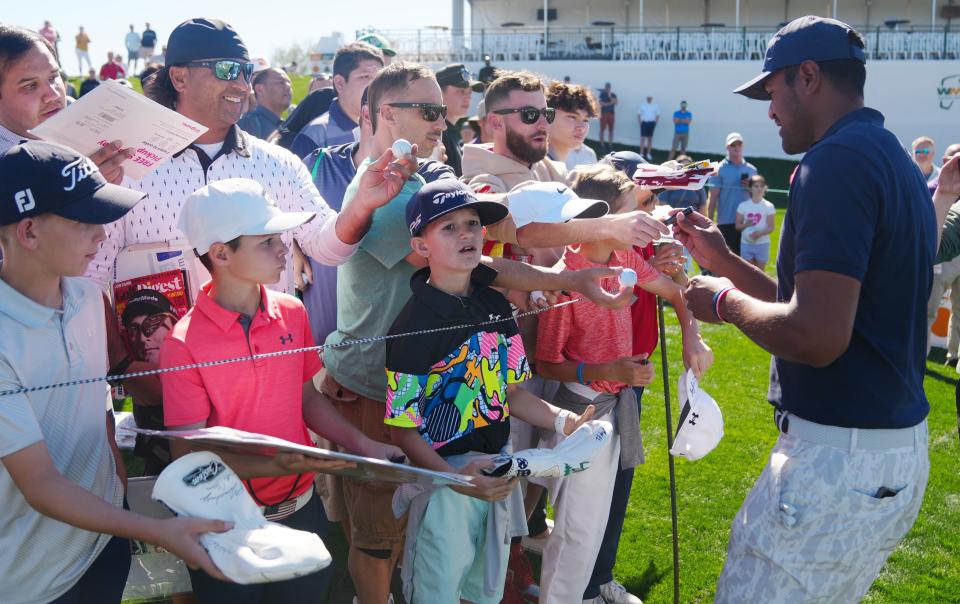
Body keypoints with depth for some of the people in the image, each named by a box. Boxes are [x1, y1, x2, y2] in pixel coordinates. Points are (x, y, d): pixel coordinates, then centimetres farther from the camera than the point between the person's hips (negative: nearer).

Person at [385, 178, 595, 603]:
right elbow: (402, 429, -17)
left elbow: (511, 392, 8)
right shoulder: (413, 326, -19)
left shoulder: (496, 306, 1)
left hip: (498, 471, 6)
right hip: (445, 475, -6)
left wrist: (561, 421, -8)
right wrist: (455, 478, -30)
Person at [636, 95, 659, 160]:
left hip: (651, 123, 1)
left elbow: (658, 115, 7)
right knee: (643, 138, -6)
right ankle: (641, 153, -3)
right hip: (644, 123, -1)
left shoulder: (656, 105, 5)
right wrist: (640, 122, -4)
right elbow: (638, 114, 5)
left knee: (650, 138, 6)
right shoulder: (642, 104, 4)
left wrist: (655, 123, -3)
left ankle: (648, 154, 12)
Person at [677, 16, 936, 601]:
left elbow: (816, 337, -26)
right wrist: (725, 260, 20)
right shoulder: (894, 159, 13)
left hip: (838, 457, -10)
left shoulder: (837, 160, -18)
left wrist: (726, 300, -9)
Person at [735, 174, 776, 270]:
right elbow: (738, 225, 5)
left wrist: (760, 233, -22)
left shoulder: (768, 206, -1)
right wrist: (745, 225, -17)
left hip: (762, 243, -1)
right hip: (746, 243, 1)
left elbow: (771, 227, -3)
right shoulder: (743, 205, 2)